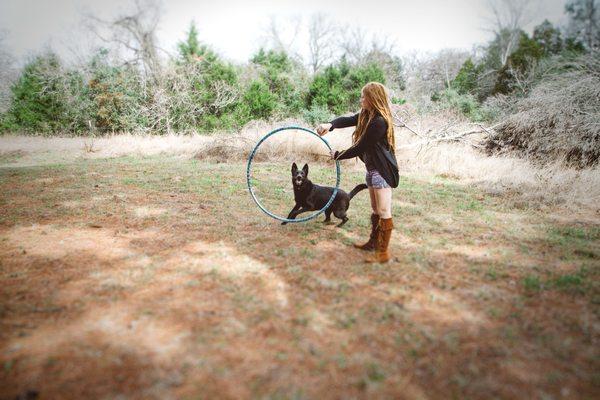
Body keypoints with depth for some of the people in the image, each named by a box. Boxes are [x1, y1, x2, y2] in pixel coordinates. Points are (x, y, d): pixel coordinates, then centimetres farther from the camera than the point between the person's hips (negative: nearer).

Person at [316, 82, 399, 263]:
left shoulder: (379, 122, -23)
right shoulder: (366, 115, 8)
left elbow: (360, 147, -19)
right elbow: (347, 120, 0)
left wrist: (337, 155, -7)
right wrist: (330, 124, -22)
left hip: (382, 171, -10)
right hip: (372, 169, 10)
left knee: (383, 211, -5)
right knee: (375, 209, 19)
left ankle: (384, 252, 2)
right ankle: (373, 242, 32)